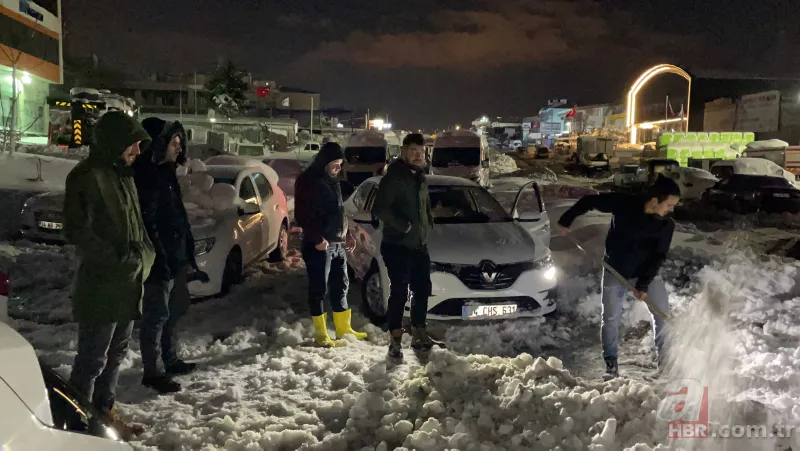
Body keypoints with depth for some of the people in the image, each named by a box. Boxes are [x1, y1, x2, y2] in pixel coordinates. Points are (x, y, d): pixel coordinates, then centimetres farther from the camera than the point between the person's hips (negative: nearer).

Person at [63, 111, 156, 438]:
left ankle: (104, 410, 34)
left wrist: (144, 254, 9)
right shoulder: (87, 176, -13)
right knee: (93, 358, 0)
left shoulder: (123, 174, 15)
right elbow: (77, 230, -19)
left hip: (129, 283, 9)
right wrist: (118, 260, -18)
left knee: (116, 353, 19)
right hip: (101, 286, -9)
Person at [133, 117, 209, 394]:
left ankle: (169, 360, 32)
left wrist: (188, 253, 19)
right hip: (161, 260, -10)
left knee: (173, 312, 19)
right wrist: (159, 259, -22)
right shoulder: (148, 176, -16)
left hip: (177, 256, 10)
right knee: (157, 316, -1)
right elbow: (147, 222, -21)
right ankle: (153, 372, 9)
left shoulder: (166, 172, 14)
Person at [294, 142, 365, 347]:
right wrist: (317, 238, -22)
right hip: (319, 245, -8)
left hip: (338, 243, 8)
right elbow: (302, 215, -16)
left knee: (340, 286, 14)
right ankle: (321, 334, 8)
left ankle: (344, 328, 24)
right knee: (319, 289, -1)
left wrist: (347, 234, 15)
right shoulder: (307, 181, -10)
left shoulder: (332, 180, 16)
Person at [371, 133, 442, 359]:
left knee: (422, 290, 13)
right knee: (399, 292, -3)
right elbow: (379, 209, -20)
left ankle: (418, 334, 27)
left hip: (419, 245, 8)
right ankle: (395, 340, 7)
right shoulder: (393, 177, -13)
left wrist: (428, 224, 10)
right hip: (397, 246, -8)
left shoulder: (420, 178, 13)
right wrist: (403, 226, -21)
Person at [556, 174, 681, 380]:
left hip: (647, 273, 2)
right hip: (615, 271, -1)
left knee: (663, 315, -3)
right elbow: (589, 201, -10)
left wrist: (644, 284, -20)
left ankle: (665, 360, 13)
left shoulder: (666, 225, -15)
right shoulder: (623, 203, -21)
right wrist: (566, 220, -8)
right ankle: (611, 364, 16)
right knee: (611, 319, 2)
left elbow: (658, 257, -13)